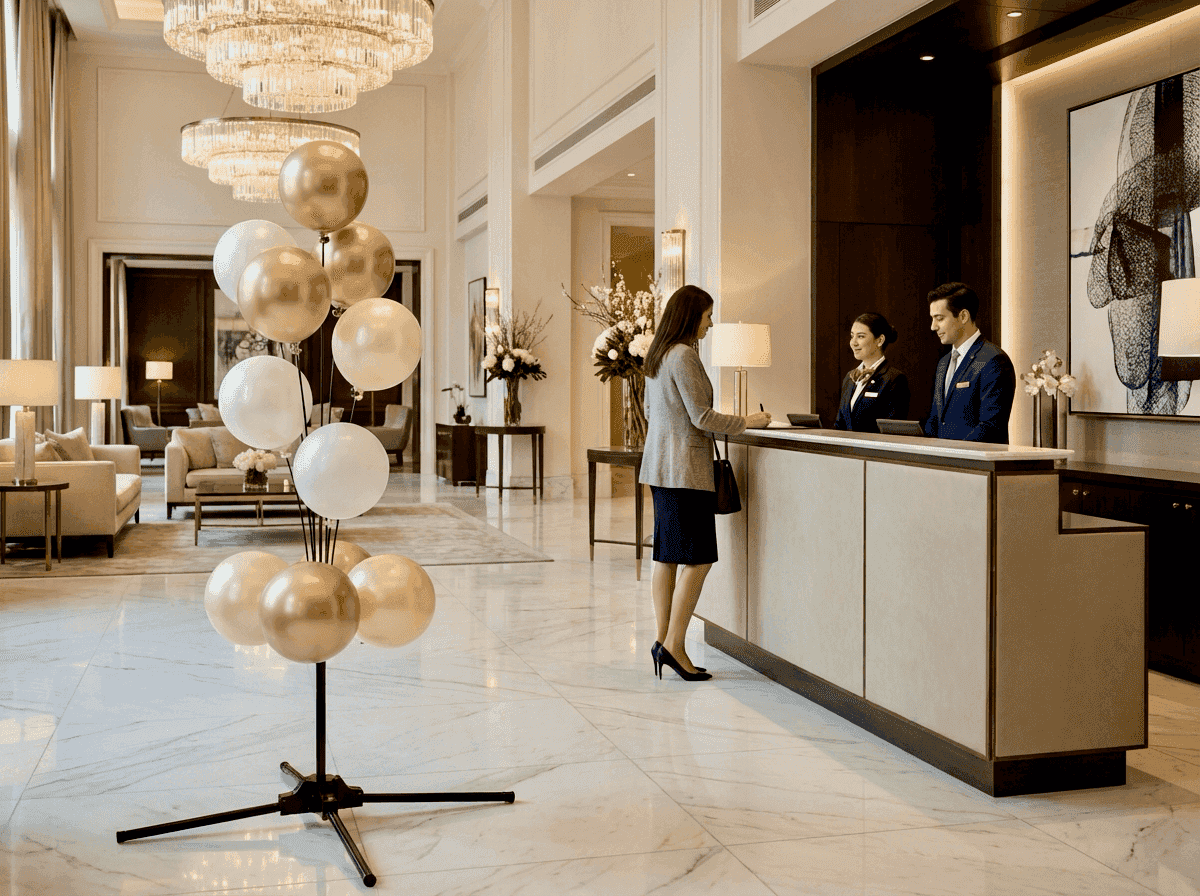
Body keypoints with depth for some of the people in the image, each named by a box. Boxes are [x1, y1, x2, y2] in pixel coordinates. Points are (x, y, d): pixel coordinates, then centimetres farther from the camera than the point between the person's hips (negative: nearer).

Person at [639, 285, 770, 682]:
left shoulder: (656, 355, 14)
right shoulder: (684, 355, -15)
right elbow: (701, 417, -16)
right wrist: (745, 422, -5)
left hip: (659, 464, 10)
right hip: (685, 467, -10)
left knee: (666, 557, 10)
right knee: (698, 558, -6)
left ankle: (664, 640, 14)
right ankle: (673, 644, -5)